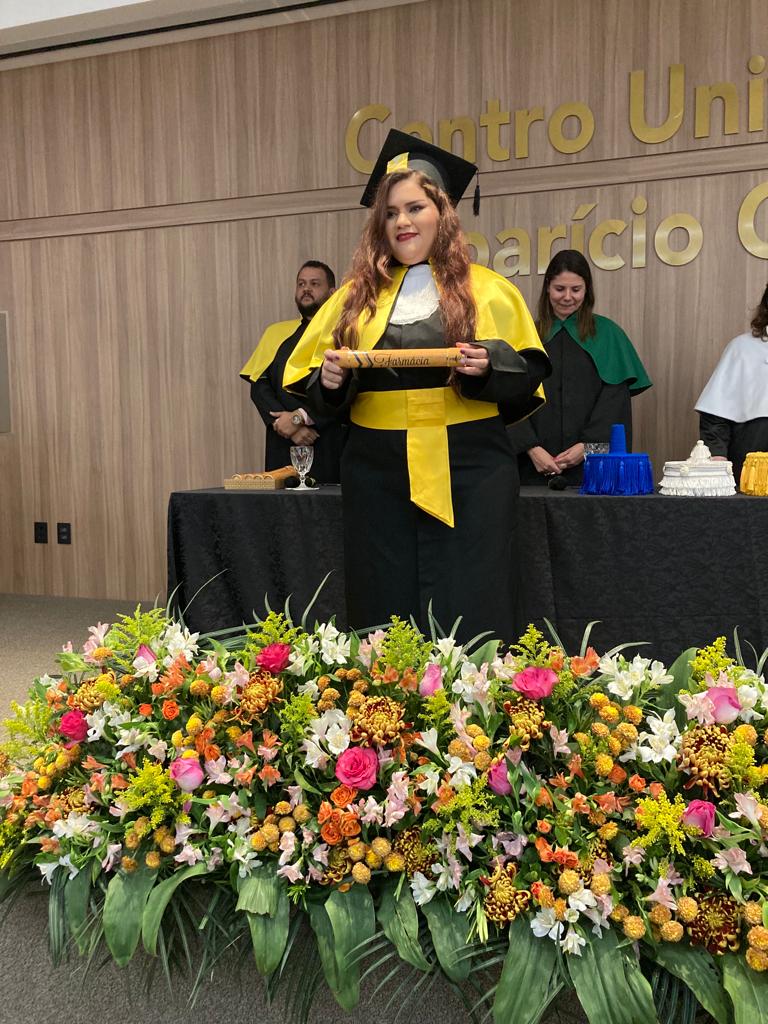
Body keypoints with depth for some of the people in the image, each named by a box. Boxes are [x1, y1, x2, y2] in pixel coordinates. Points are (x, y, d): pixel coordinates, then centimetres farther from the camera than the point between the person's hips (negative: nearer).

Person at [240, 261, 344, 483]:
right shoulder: (276, 332, 16)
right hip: (282, 448, 3)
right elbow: (259, 386, 8)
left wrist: (299, 417, -13)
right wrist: (287, 426, -7)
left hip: (329, 448, -3)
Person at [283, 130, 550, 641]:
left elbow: (529, 372, 4)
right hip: (377, 472, 3)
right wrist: (329, 379, -9)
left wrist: (489, 366, -16)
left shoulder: (489, 291, 5)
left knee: (470, 613, 1)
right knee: (383, 613, 9)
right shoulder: (356, 294, 11)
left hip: (468, 470, -2)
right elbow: (310, 382, 13)